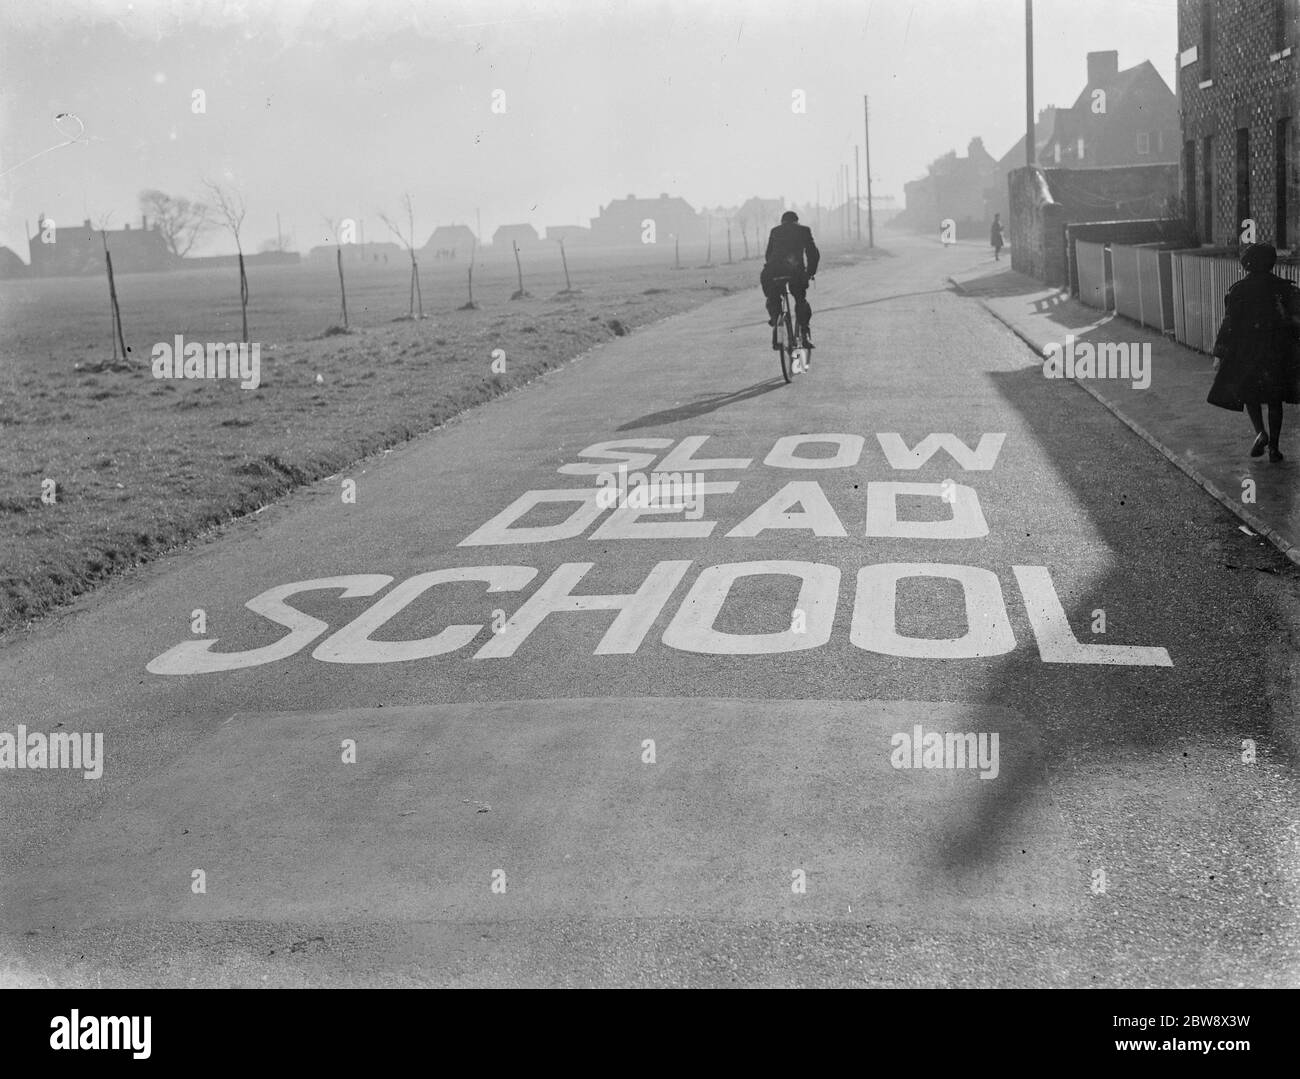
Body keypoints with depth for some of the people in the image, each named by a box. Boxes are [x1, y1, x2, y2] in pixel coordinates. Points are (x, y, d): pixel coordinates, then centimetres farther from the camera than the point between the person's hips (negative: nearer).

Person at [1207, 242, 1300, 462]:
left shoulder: (1238, 290, -6)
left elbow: (1229, 324, -7)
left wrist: (1221, 354, -2)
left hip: (1247, 352, -2)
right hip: (1279, 352, 2)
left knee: (1248, 393, 14)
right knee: (1275, 399, 12)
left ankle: (1260, 432, -11)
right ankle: (1273, 447, 10)